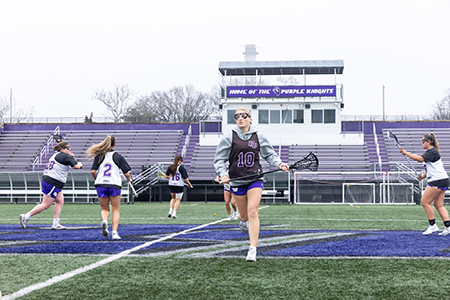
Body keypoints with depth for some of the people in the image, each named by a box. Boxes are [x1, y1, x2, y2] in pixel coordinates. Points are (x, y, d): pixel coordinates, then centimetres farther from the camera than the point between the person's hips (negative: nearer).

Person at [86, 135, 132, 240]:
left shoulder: (99, 156, 5)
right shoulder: (118, 156, 1)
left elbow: (93, 171, -1)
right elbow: (126, 173, 0)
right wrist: (129, 179, 22)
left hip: (101, 185, 2)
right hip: (115, 184, -2)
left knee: (104, 209, 17)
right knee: (116, 210, 8)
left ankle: (104, 220, -16)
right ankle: (115, 232, -7)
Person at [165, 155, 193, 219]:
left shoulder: (170, 167, 1)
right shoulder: (181, 167, -11)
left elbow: (166, 176, -1)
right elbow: (185, 178, -12)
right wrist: (189, 184, 3)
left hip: (171, 185, 5)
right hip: (179, 186, -5)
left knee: (173, 198, 24)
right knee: (178, 200, 6)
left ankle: (170, 212, 12)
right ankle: (174, 213, -2)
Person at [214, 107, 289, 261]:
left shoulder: (259, 136, 4)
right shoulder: (229, 137, 0)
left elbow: (269, 154, 15)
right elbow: (219, 159, 4)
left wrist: (279, 163, -3)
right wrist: (223, 174, -13)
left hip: (255, 179, 0)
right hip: (237, 181, 0)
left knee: (253, 212, -14)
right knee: (245, 215, 9)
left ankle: (252, 249, -14)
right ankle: (243, 221, 51)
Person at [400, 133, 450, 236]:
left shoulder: (432, 151, -12)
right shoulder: (430, 152, 21)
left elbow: (420, 158, -27)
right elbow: (429, 168, 27)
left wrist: (406, 153, -22)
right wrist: (423, 176, 10)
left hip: (438, 180, -10)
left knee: (425, 201, -7)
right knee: (438, 205, 7)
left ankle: (432, 225, -3)